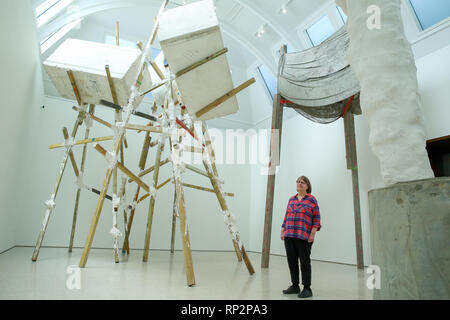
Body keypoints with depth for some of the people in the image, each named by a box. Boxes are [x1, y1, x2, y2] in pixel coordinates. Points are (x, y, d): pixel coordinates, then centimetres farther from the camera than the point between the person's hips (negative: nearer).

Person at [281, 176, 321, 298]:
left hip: (304, 237, -5)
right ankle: (295, 286, 23)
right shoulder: (291, 199, 14)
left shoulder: (312, 200, 0)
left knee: (305, 262, 0)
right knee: (292, 261, 10)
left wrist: (313, 233, -10)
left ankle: (307, 288, 11)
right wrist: (283, 231, 13)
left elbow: (316, 219, -3)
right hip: (289, 236, 5)